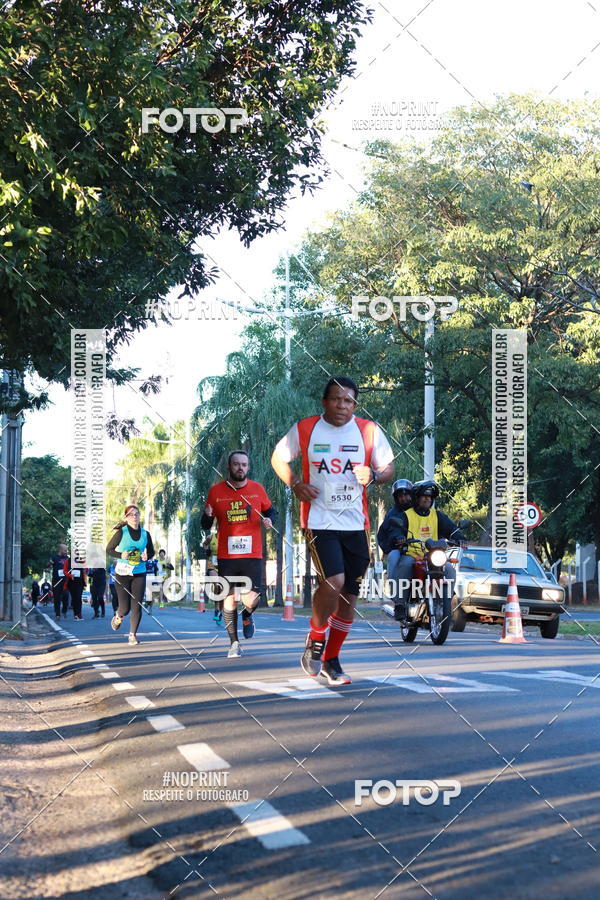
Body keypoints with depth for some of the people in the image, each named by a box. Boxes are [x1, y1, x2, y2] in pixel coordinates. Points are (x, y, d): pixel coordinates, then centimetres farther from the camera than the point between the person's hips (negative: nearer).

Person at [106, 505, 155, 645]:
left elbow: (151, 551, 16)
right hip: (122, 574, -2)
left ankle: (133, 634, 7)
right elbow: (109, 549, -1)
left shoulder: (145, 534, 5)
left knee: (137, 606, -4)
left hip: (139, 574, 3)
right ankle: (118, 617, 35)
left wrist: (147, 557, -6)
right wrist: (121, 555, -19)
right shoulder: (121, 532, -5)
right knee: (125, 607, -1)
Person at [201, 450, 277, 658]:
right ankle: (234, 643, 15)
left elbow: (270, 510, 19)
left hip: (252, 555, 0)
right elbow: (205, 526, 9)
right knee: (229, 599, 1)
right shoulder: (216, 491, 3)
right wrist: (207, 516, -14)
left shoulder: (257, 489, 4)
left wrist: (269, 520, -3)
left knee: (252, 600, -8)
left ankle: (247, 616, 29)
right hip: (226, 556, 0)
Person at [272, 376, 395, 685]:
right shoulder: (305, 429, -1)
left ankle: (331, 660, 22)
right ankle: (315, 638, 5)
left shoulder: (369, 430, 3)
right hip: (319, 520, -3)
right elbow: (279, 457, 12)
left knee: (349, 595, 6)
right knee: (333, 582, -22)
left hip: (356, 524, 3)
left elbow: (389, 468, 9)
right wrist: (295, 483, -5)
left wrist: (373, 474, -13)